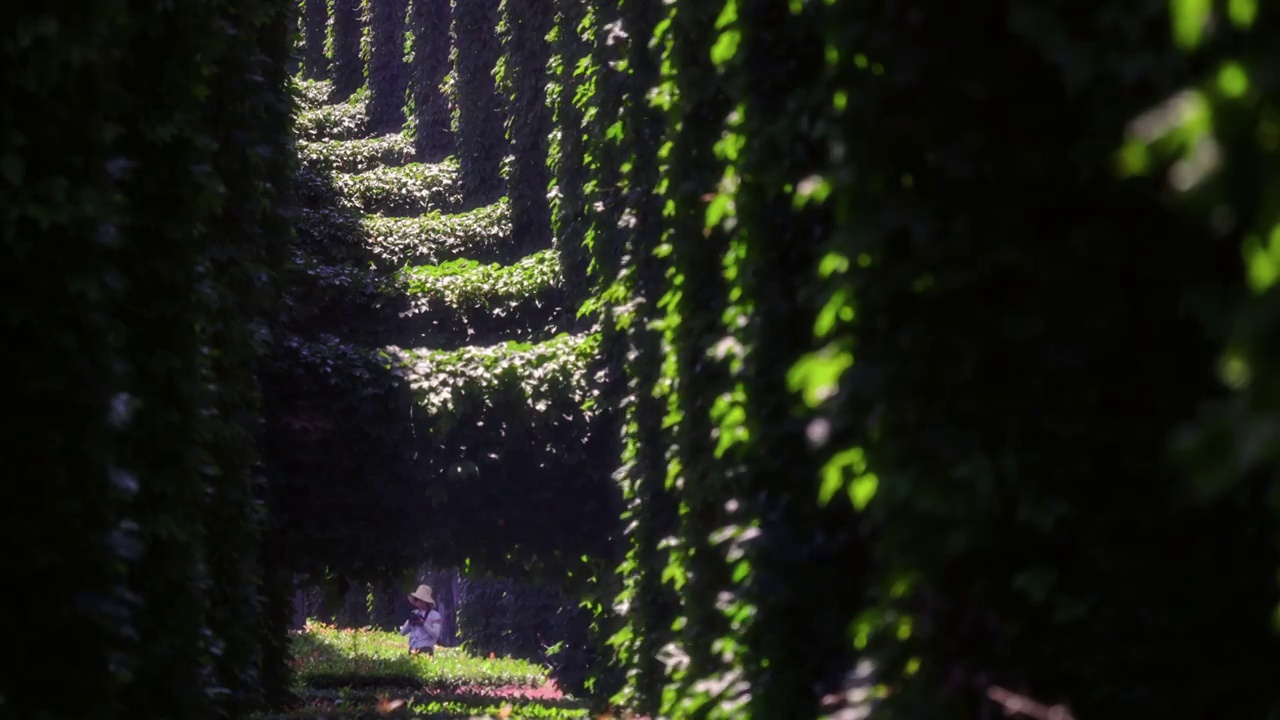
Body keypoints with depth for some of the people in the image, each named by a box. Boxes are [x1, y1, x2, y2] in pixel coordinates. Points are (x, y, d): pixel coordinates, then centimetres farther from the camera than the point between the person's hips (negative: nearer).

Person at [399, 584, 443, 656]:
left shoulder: (434, 615, 1)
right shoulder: (414, 613, 16)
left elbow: (436, 634, -9)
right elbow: (402, 632, 13)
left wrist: (423, 622, -14)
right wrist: (410, 621, -4)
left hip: (425, 650, -5)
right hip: (412, 650, 5)